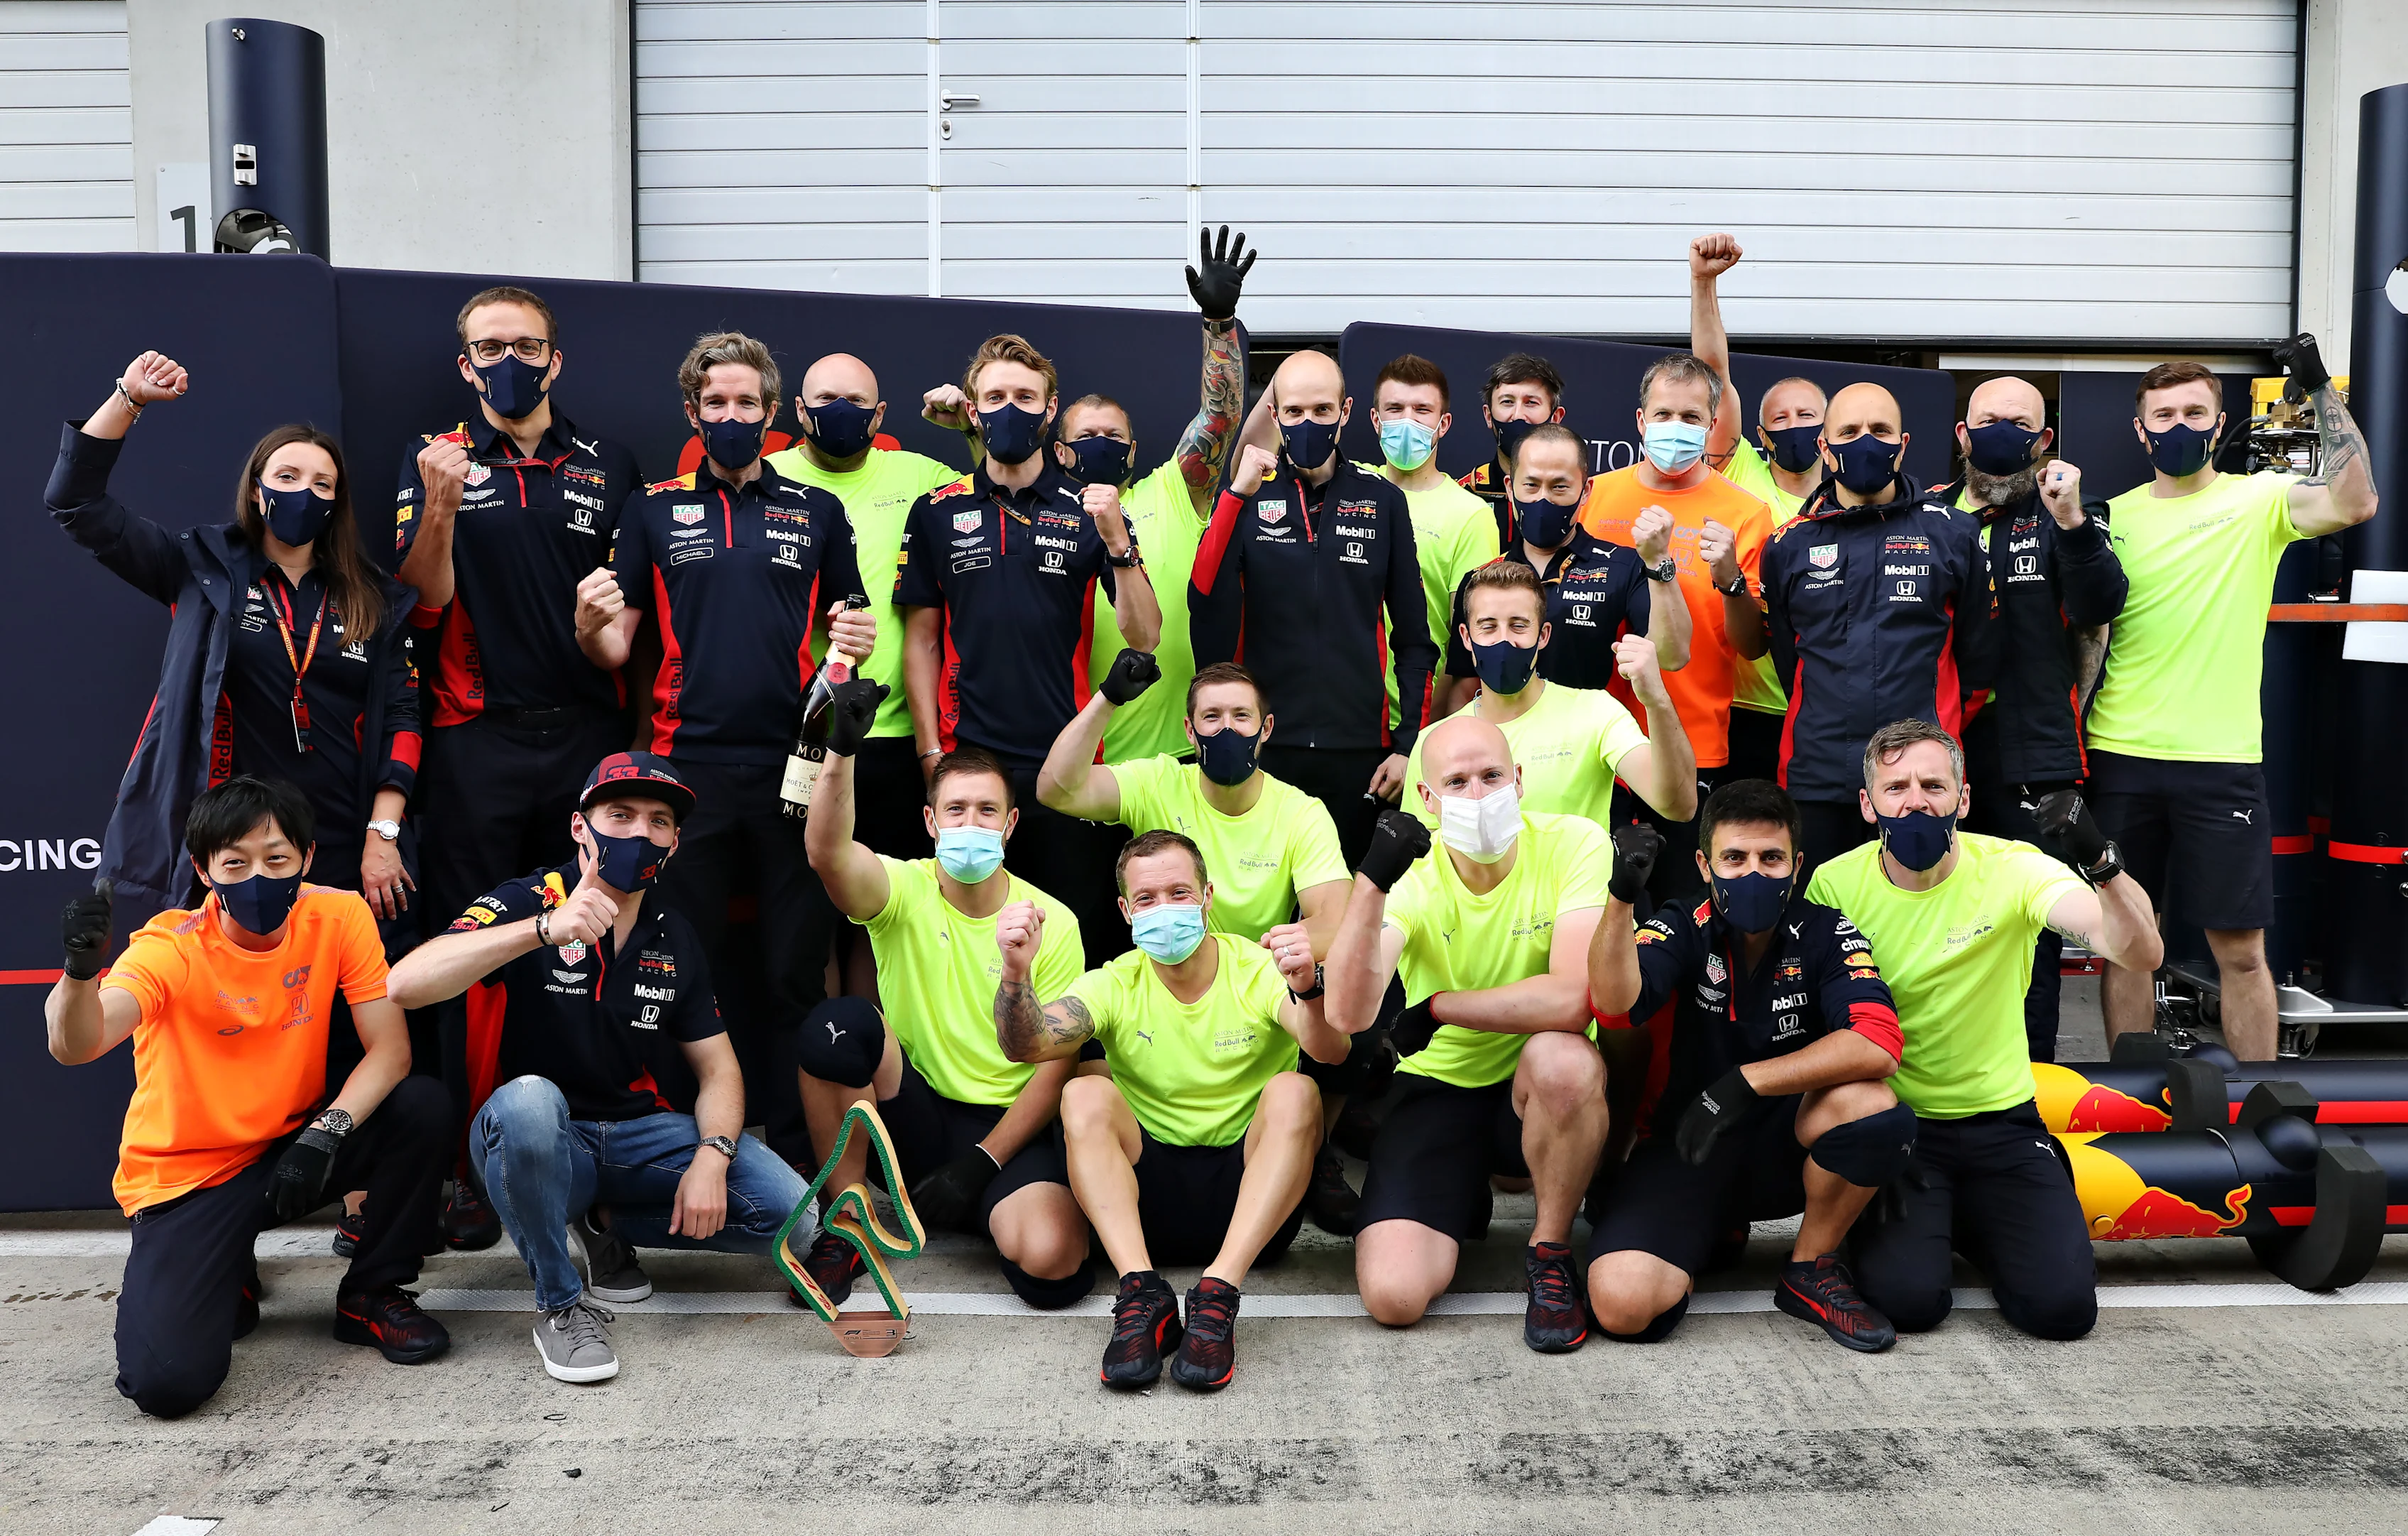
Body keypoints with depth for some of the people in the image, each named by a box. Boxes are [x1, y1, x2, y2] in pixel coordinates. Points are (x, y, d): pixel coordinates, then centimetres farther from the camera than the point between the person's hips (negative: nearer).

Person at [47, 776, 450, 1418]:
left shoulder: (338, 918, -11)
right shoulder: (173, 948, -19)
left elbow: (389, 1048, -14)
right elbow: (74, 1046, -36)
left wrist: (329, 1129, -30)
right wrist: (80, 971, -57)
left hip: (295, 1144, 3)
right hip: (185, 1179, -3)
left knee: (423, 1108, -25)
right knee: (167, 1382, -22)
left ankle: (372, 1297, -1)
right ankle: (223, 1282, 16)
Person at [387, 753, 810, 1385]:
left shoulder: (674, 939, 8)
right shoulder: (524, 905, -8)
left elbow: (716, 1068, 9)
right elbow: (405, 984, -26)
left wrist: (710, 1157, -12)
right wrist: (545, 929, -35)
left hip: (640, 1136, 4)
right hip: (535, 1139, -4)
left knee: (791, 1213, -16)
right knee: (529, 1099, -40)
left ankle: (607, 1223, 9)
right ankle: (560, 1304, -16)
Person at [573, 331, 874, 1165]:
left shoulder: (817, 511, 13)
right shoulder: (653, 508, 11)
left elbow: (846, 628, 16)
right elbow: (617, 649, 8)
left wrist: (859, 641, -6)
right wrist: (590, 625, -14)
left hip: (793, 767, 0)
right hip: (689, 768, 0)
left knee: (797, 970, 3)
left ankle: (792, 1153, 15)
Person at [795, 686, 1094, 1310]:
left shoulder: (1052, 922, -3)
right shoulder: (902, 890, -4)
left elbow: (1057, 1063, -3)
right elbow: (827, 852, -28)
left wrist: (982, 1163, -12)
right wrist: (842, 749, -45)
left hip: (1006, 1126, -1)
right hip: (913, 1115, 1)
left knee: (1052, 1262, -31)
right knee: (839, 1021, -29)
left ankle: (983, 1207, 8)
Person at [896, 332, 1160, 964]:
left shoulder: (1090, 510, 4)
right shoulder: (937, 513, 8)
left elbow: (1144, 637, -3)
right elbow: (921, 640, 9)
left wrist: (1117, 542, -17)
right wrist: (931, 752, 0)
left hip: (1065, 759, 0)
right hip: (966, 757, 1)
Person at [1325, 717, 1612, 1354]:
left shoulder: (1573, 844, -14)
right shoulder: (1410, 873, -10)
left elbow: (1572, 998, -28)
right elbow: (1349, 1015, -26)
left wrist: (1437, 1007, -19)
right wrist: (1371, 880, -35)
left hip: (1541, 1088, -2)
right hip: (1439, 1088, 2)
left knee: (1562, 1057, -39)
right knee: (1393, 1296, -16)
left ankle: (1550, 1251, -9)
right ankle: (1465, 1200, 22)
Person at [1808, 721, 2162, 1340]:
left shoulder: (2012, 869, -9)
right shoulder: (1835, 884, -9)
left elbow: (2141, 953, -21)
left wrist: (2100, 863, -40)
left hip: (2001, 1121, 1)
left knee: (2063, 1304, -14)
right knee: (1910, 1298, -20)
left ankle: (1970, 1222, 18)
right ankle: (1905, 1224, 15)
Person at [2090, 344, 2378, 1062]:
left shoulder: (2258, 500, 2)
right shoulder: (2112, 517, 8)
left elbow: (2353, 503, -19)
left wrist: (2322, 389, -17)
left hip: (2222, 760, -2)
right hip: (2121, 758, 2)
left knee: (2240, 948, 2)